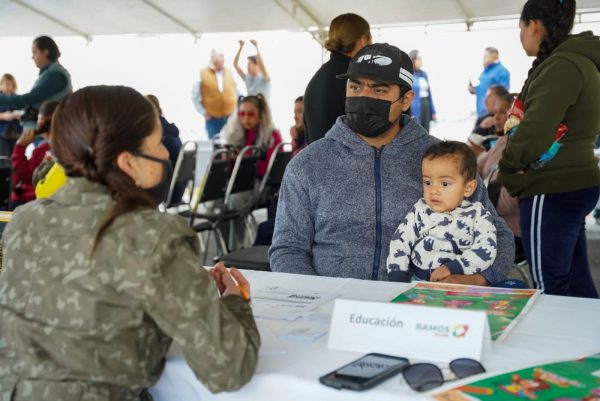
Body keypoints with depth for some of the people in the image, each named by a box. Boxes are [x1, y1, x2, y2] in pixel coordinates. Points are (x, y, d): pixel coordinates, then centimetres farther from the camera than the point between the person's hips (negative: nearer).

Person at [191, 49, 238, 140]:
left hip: (231, 117, 2)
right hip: (213, 119, -2)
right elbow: (194, 96, 0)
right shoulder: (202, 74, -6)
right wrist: (203, 112, -3)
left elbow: (236, 91, 13)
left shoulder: (229, 72, 4)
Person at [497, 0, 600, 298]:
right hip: (569, 185, 10)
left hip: (553, 192, -10)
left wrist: (507, 165, -6)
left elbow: (534, 133, -24)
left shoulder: (561, 66, -16)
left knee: (550, 289, -1)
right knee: (576, 284, 15)